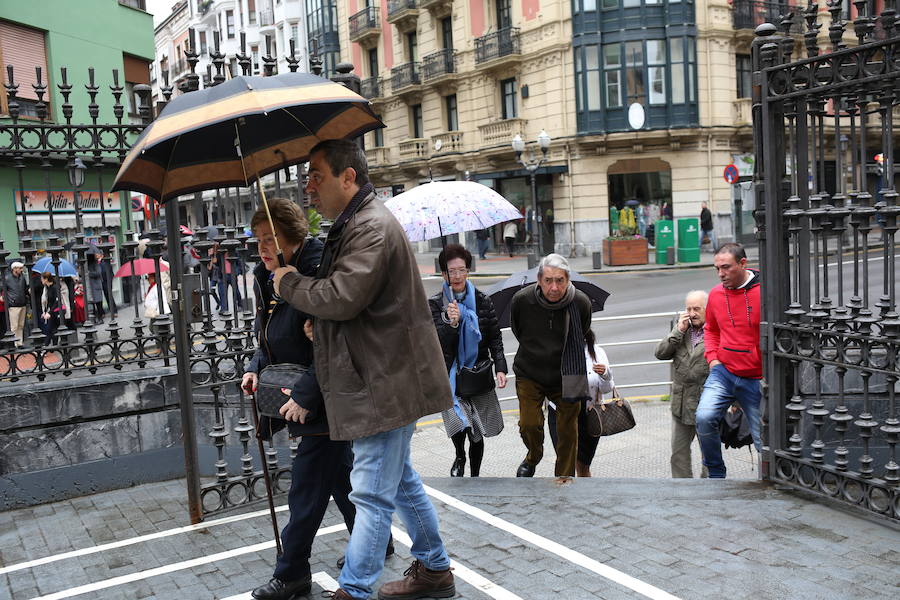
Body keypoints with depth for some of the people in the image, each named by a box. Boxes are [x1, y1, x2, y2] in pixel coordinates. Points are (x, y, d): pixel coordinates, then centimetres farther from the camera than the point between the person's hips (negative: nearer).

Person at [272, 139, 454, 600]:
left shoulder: (373, 228, -17)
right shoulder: (352, 225, 17)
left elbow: (340, 298, -25)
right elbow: (333, 292, 25)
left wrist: (289, 283, -9)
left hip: (385, 385, -11)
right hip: (383, 380, 11)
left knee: (372, 493, -3)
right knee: (400, 480, 20)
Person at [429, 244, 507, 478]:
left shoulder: (482, 301, 2)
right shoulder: (435, 304, -4)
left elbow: (495, 337, 5)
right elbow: (439, 344, -9)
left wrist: (500, 368, -6)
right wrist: (451, 322, -27)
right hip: (450, 375, -2)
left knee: (478, 434, 7)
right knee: (460, 424, -17)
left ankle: (474, 476, 29)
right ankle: (460, 458, 17)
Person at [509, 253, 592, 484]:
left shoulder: (581, 303, -16)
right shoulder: (521, 300, -18)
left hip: (565, 376, 1)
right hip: (529, 374, 0)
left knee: (568, 428, 4)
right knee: (529, 424, -7)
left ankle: (565, 475, 24)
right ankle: (533, 457, 26)